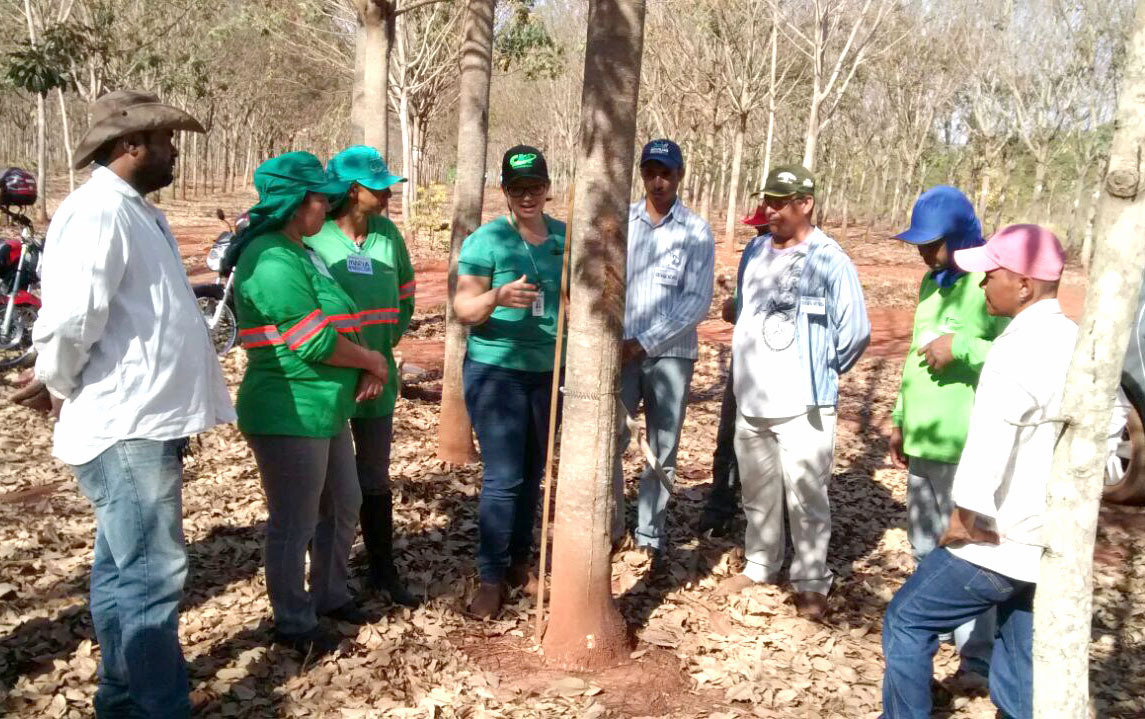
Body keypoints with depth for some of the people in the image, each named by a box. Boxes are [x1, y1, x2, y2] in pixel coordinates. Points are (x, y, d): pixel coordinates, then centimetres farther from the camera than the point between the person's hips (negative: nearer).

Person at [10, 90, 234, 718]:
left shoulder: (136, 211, 15)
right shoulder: (98, 213, -17)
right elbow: (69, 321, -25)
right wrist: (61, 389, -7)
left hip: (145, 420, 10)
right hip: (125, 427, -10)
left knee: (126, 570, 19)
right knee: (151, 574, -4)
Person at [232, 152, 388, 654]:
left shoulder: (300, 253, 13)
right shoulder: (272, 261, -20)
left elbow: (341, 323, 16)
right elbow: (315, 342, -24)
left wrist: (369, 364, -1)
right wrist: (372, 361, -8)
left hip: (326, 411, 10)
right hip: (289, 418, -10)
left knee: (343, 506, 21)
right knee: (294, 525, 5)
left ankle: (330, 596, 40)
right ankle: (293, 624, 23)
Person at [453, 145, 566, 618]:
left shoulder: (565, 238, 3)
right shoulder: (485, 241, -10)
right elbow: (463, 308, -14)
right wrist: (498, 298, -32)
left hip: (550, 371, 5)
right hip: (496, 370, -5)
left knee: (533, 473, 14)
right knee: (502, 478, -6)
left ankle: (519, 562, 29)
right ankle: (491, 578, 6)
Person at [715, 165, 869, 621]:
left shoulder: (828, 260, -13)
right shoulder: (754, 252, 7)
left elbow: (856, 332, -9)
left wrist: (821, 373, 2)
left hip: (803, 404, -6)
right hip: (751, 399, 6)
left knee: (805, 497, 0)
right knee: (757, 492, 17)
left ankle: (811, 583, 14)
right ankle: (759, 565, 33)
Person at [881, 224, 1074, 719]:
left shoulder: (1019, 350, -20)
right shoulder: (1077, 344, 8)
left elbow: (987, 447, -25)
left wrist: (965, 519, -11)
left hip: (1001, 542, -8)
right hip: (1052, 543, 8)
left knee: (907, 621, 8)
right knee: (1023, 667, 16)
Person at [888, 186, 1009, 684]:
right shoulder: (931, 283, 14)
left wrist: (961, 346, -25)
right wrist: (900, 419, 23)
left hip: (968, 445, -8)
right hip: (924, 440, 8)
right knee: (926, 549, 18)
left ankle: (978, 655, 8)